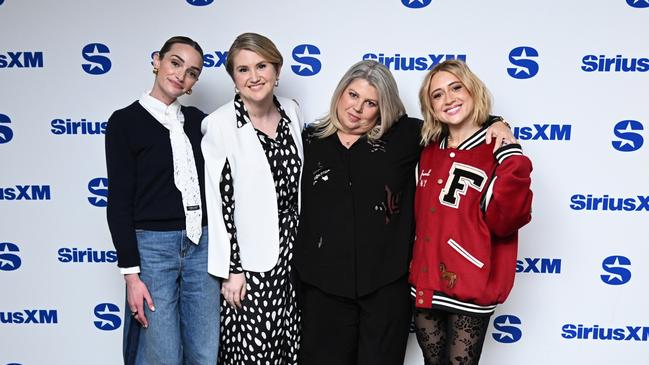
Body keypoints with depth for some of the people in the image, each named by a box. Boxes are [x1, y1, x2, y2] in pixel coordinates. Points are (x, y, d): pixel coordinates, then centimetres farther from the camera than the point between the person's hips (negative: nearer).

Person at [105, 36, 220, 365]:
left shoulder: (197, 120, 11)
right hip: (152, 246, -4)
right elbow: (119, 202, -6)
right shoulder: (125, 121, -2)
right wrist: (131, 273, -10)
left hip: (202, 245, 4)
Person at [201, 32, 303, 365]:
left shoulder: (291, 112, 4)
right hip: (249, 260, -5)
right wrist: (229, 270, -11)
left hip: (292, 252, 5)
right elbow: (216, 202, -11)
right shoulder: (220, 125, -13)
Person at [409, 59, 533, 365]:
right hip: (424, 283, 5)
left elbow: (505, 221, -22)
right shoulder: (430, 150, 6)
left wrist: (511, 158, -27)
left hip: (470, 290, -5)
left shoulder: (498, 151, -9)